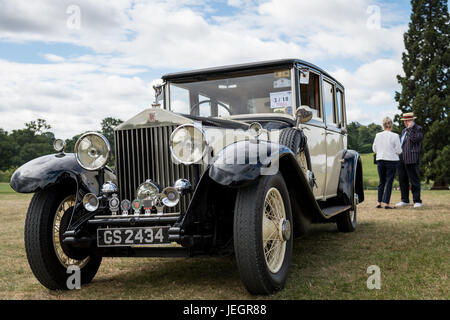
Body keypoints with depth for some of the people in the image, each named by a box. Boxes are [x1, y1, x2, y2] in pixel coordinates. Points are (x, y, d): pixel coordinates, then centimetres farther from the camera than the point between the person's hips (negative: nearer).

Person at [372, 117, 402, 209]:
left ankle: (379, 202, 14)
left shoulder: (378, 135, 1)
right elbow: (399, 150, -7)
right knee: (389, 182, 1)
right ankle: (386, 203, -1)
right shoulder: (395, 136, -10)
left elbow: (374, 149, 8)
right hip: (391, 160, -4)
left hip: (380, 160, 4)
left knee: (381, 182, 14)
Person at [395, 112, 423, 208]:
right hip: (402, 159, 8)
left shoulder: (418, 129, -2)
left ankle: (417, 201, 0)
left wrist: (409, 128, -14)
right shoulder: (404, 130, 22)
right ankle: (405, 200, 17)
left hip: (411, 159, -8)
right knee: (402, 180, 9)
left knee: (414, 180, -5)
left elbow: (415, 139, -18)